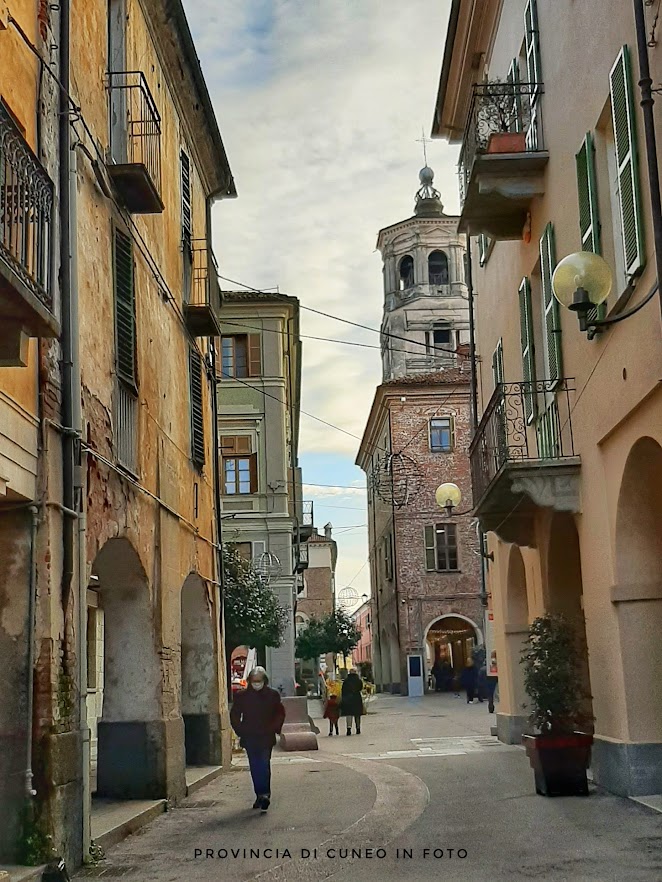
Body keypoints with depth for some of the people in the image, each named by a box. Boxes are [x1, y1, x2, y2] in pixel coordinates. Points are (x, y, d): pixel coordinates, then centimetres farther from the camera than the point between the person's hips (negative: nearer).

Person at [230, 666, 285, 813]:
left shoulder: (273, 695, 1)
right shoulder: (241, 696, 3)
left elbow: (280, 714, 10)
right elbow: (234, 716, 11)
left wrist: (274, 729, 1)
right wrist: (240, 731, 3)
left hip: (266, 737, -2)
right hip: (249, 738, 2)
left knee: (264, 766, -10)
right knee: (254, 768, 3)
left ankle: (264, 794, -15)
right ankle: (262, 795, 10)